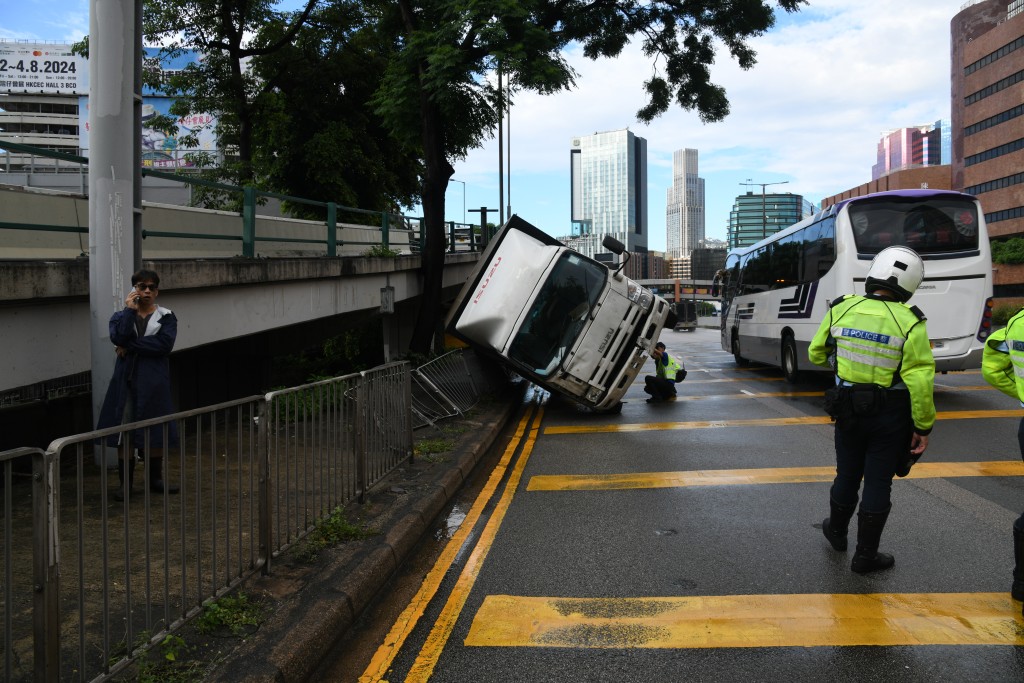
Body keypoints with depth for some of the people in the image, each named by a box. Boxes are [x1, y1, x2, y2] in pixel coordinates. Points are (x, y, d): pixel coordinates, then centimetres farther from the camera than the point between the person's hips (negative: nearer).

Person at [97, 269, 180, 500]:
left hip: (154, 381, 0)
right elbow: (118, 337, -14)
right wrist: (130, 310, -8)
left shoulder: (166, 317, 5)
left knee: (155, 431, 7)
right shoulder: (121, 316, 9)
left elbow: (165, 343, -14)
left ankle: (155, 479, 20)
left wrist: (130, 346, -13)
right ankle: (125, 482, 11)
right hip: (127, 380, 1)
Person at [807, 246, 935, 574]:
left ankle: (837, 531, 41)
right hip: (890, 415, -3)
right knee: (878, 482, 8)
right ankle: (866, 555, 17)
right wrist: (923, 427, -9)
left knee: (847, 473, 21)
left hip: (848, 409, 3)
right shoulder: (909, 323, -18)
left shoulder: (841, 310, -7)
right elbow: (920, 382, -18)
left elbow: (817, 354, 6)